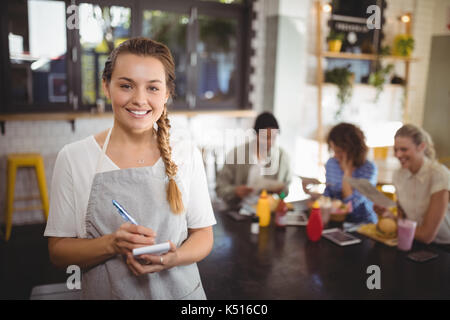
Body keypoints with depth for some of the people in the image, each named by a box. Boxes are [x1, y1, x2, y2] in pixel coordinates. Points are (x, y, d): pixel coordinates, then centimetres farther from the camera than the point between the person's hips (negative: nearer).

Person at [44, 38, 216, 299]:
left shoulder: (187, 155, -6)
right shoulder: (73, 158, -9)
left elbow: (203, 234, -1)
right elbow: (58, 250, -6)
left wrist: (173, 257, -20)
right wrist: (112, 244, -23)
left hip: (179, 289, 1)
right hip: (106, 291, 0)